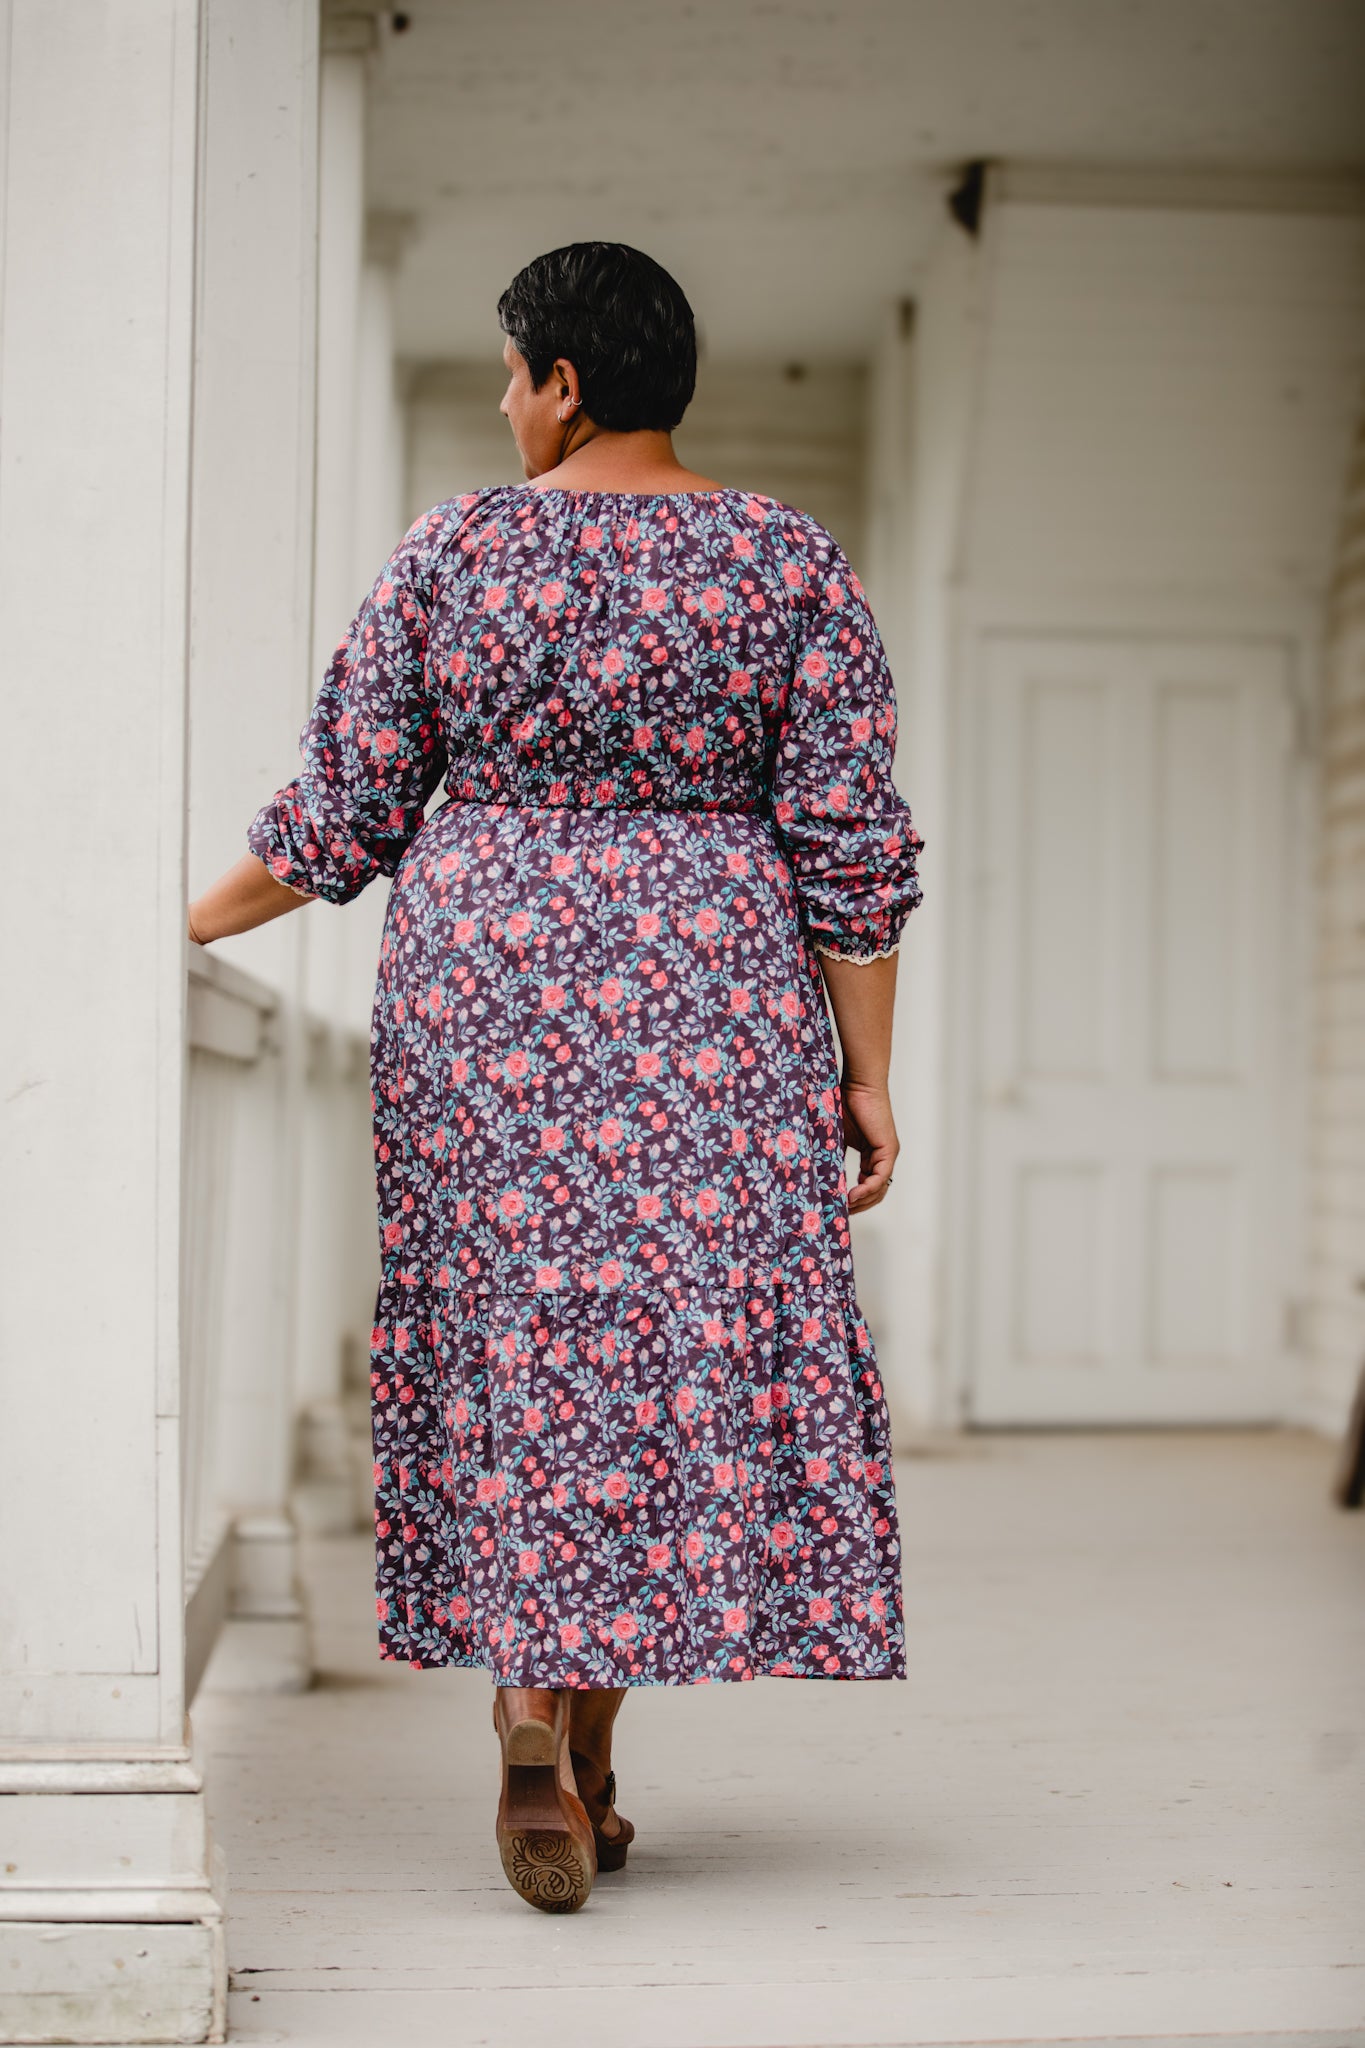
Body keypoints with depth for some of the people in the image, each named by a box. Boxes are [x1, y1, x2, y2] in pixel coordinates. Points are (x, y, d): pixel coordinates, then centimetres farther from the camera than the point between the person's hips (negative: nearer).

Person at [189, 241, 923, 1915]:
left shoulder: (448, 554, -1)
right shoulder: (792, 565, -1)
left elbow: (341, 818, 1)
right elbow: (853, 845, -5)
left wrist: (184, 925, 16)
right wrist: (867, 1077, 0)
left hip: (482, 990, 0)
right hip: (711, 1008, 0)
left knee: (510, 1340, 7)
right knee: (688, 1339, 8)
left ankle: (531, 1719, -9)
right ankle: (587, 1762, 12)